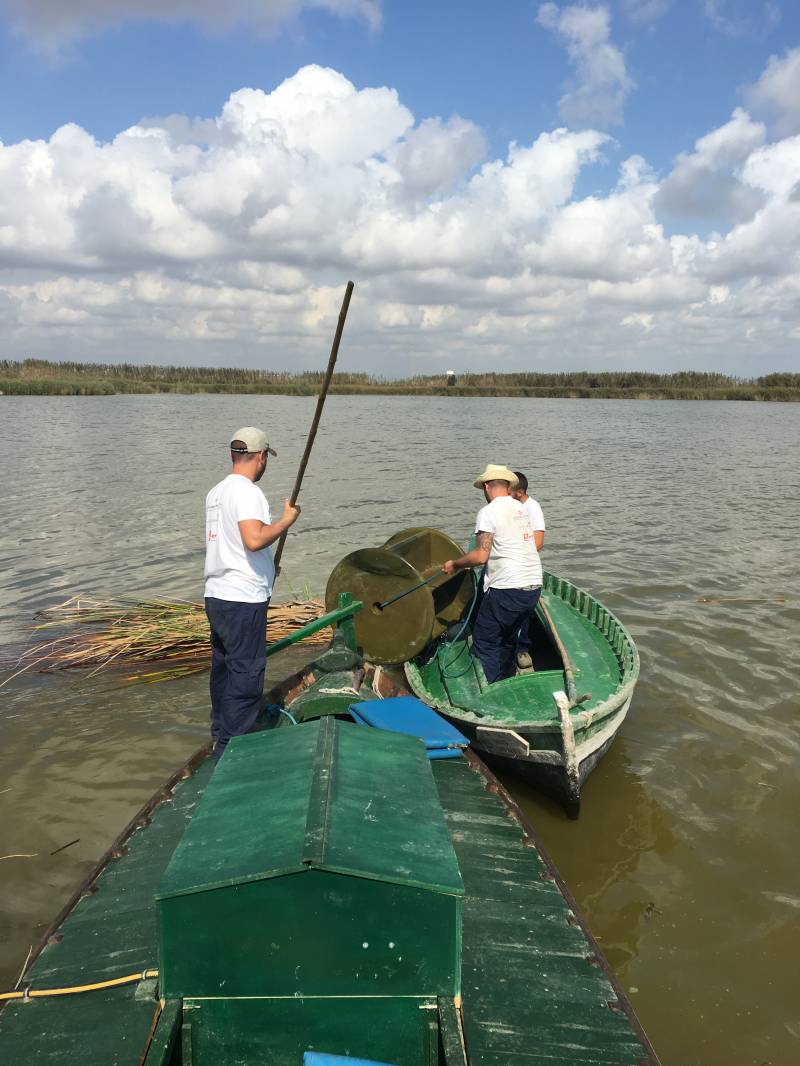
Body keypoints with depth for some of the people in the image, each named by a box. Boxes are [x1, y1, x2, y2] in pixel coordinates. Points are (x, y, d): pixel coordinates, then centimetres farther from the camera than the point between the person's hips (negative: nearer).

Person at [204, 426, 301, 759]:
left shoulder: (216, 492, 13)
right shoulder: (247, 492, -16)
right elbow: (254, 539, -30)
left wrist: (266, 566, 28)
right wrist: (287, 519, -15)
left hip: (217, 595, 10)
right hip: (244, 599, -10)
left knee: (224, 669, 19)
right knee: (246, 675, -1)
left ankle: (221, 737, 33)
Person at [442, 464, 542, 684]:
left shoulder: (488, 512, -10)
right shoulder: (521, 508, 14)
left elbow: (480, 556, -17)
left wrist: (455, 564, 0)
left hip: (507, 588, -8)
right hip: (533, 586, 8)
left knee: (485, 642, 3)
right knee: (507, 638, 22)